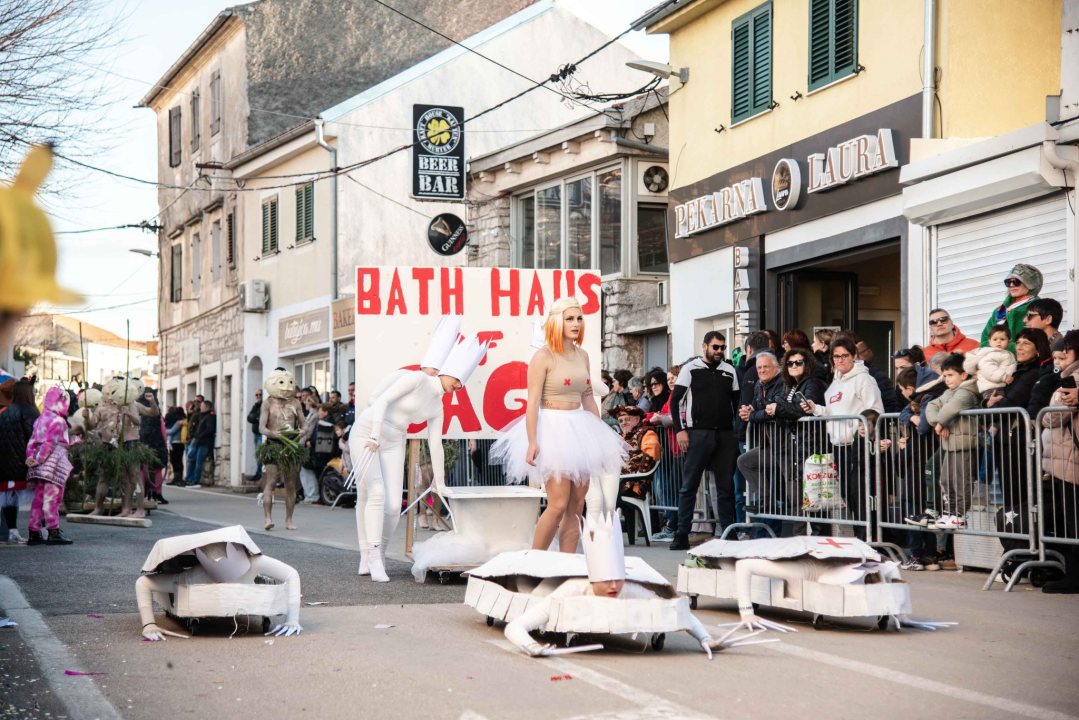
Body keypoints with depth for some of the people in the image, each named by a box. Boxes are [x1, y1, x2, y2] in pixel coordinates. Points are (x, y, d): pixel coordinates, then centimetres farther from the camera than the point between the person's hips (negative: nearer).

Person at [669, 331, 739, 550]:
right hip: (699, 433, -3)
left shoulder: (729, 372, 13)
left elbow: (736, 402, 19)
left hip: (726, 434, 3)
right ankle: (682, 535, 0)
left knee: (726, 486, 4)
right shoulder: (691, 369, 3)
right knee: (689, 485, -2)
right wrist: (680, 430, -6)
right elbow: (675, 400, 2)